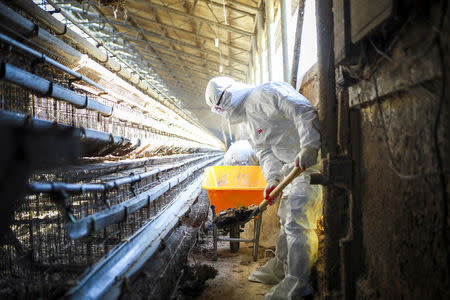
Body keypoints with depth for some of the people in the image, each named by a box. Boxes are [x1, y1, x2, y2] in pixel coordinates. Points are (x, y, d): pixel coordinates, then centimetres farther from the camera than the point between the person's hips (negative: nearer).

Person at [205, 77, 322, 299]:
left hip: (312, 159, -10)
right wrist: (272, 179, -9)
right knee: (286, 216, 19)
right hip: (292, 167, 10)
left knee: (298, 221, -10)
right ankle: (281, 267, 37)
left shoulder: (267, 93, -12)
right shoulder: (250, 123, 18)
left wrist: (309, 147, -34)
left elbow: (304, 112, -22)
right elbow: (265, 153, 9)